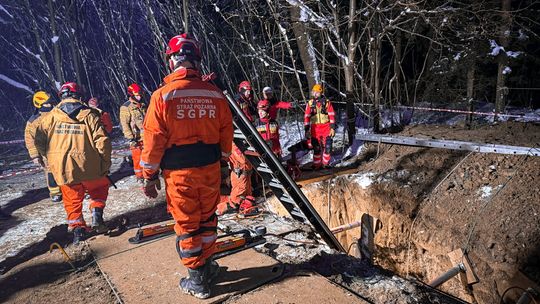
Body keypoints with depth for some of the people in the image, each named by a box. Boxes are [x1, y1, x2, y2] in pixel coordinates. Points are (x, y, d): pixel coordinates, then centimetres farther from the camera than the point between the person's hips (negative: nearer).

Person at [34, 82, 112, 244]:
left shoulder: (51, 117, 2)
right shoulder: (89, 115, -3)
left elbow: (39, 140, 5)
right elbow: (102, 141, -8)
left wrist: (49, 156, 21)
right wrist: (105, 165, 0)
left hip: (62, 169, 2)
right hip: (89, 167, -1)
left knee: (72, 200, 18)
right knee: (99, 187, 23)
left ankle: (77, 228, 17)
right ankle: (97, 214, 7)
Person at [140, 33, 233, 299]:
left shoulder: (163, 95, -11)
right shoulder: (215, 93, -2)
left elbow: (154, 140, -10)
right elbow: (226, 133, 4)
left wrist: (150, 176, 0)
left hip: (179, 172, -3)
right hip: (210, 169, 3)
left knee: (187, 225, 10)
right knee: (207, 219, 20)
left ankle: (197, 281, 23)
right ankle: (207, 265, 38)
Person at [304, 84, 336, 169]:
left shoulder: (327, 102, 1)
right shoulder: (310, 103, 4)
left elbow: (332, 115, 1)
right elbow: (306, 117, 5)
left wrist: (333, 127, -4)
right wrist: (306, 130, 1)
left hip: (326, 127, -1)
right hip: (315, 128, 1)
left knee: (327, 147, -1)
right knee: (316, 148, 5)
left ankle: (325, 163, 16)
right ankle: (317, 165, 16)